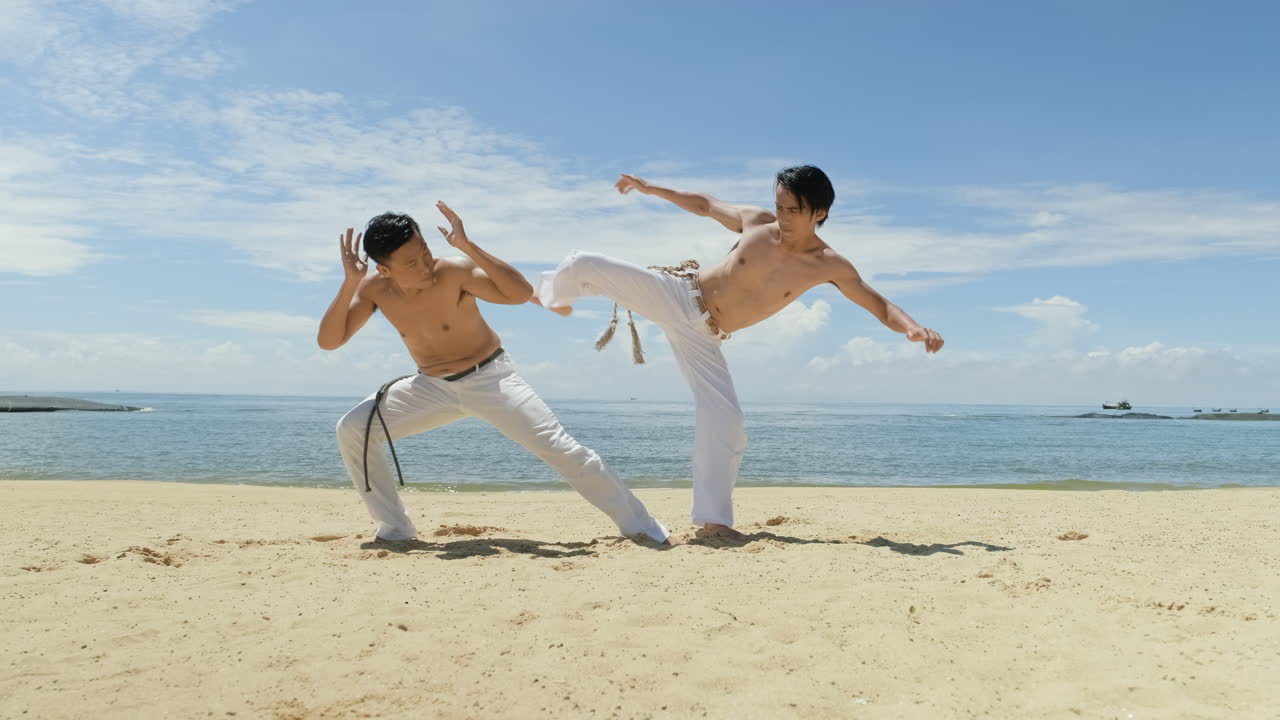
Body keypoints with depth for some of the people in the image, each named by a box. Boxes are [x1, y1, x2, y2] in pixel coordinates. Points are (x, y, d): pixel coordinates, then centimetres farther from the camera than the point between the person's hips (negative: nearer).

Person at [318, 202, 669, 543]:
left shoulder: (455, 272, -24)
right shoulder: (375, 289, -11)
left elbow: (521, 292, -36)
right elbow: (328, 340, -15)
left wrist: (468, 246, -41)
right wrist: (349, 283, -28)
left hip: (490, 377, -4)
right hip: (431, 387, 5)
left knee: (559, 447, -16)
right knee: (352, 430, -8)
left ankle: (639, 524, -3)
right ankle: (395, 528, 6)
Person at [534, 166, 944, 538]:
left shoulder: (830, 266, -11)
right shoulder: (755, 222, -8)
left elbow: (881, 307, -10)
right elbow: (704, 205, 10)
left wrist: (914, 329, -31)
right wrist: (650, 188, 10)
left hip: (702, 336, 0)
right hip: (673, 293, 1)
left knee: (726, 424, -12)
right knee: (584, 265, -10)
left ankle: (712, 519, 5)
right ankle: (553, 295, 29)